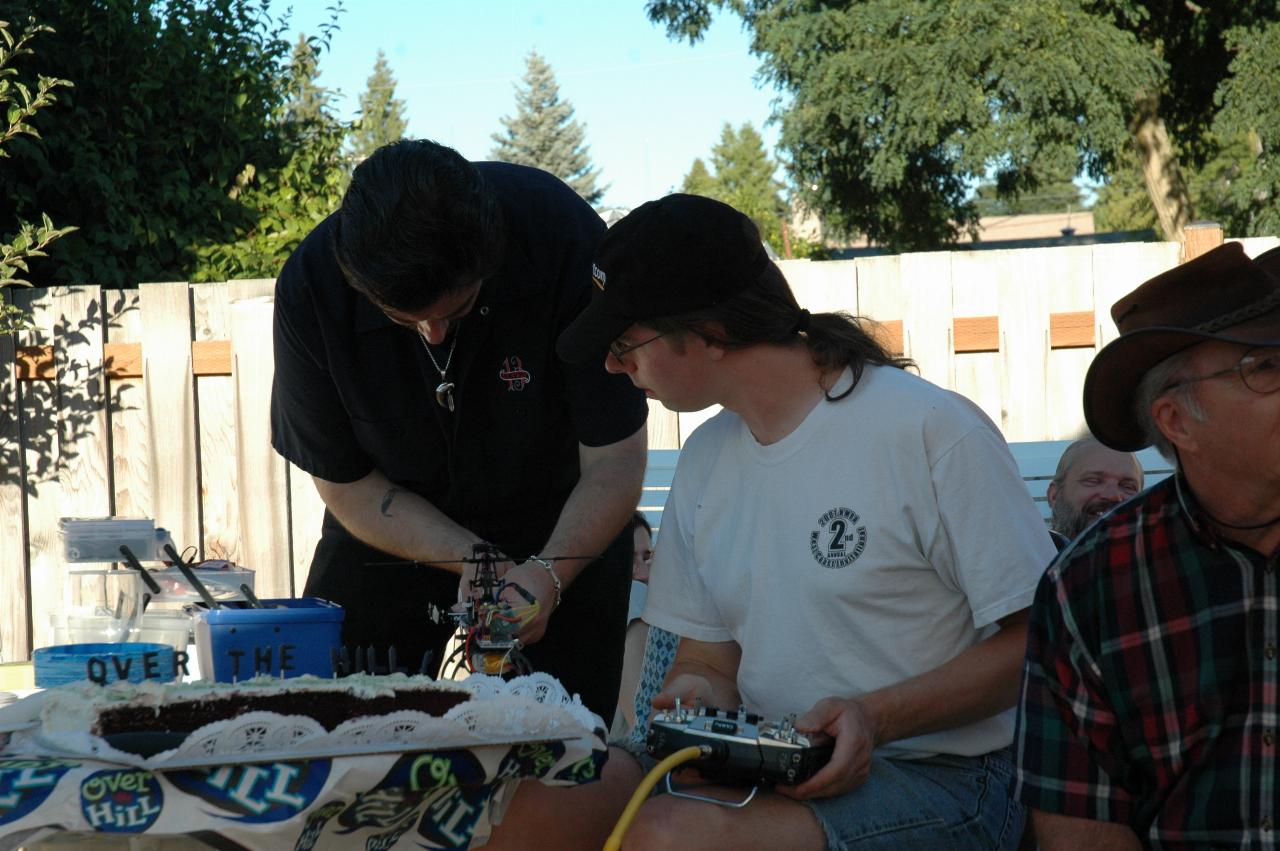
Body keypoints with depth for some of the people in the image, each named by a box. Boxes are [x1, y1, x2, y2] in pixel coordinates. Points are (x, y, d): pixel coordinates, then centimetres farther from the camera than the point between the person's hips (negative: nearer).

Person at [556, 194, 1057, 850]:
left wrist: (876, 717, -21)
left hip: (938, 782, -6)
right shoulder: (705, 459, 12)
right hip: (766, 770, 6)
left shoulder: (932, 431, -10)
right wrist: (694, 698, -7)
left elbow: (1040, 638, -10)